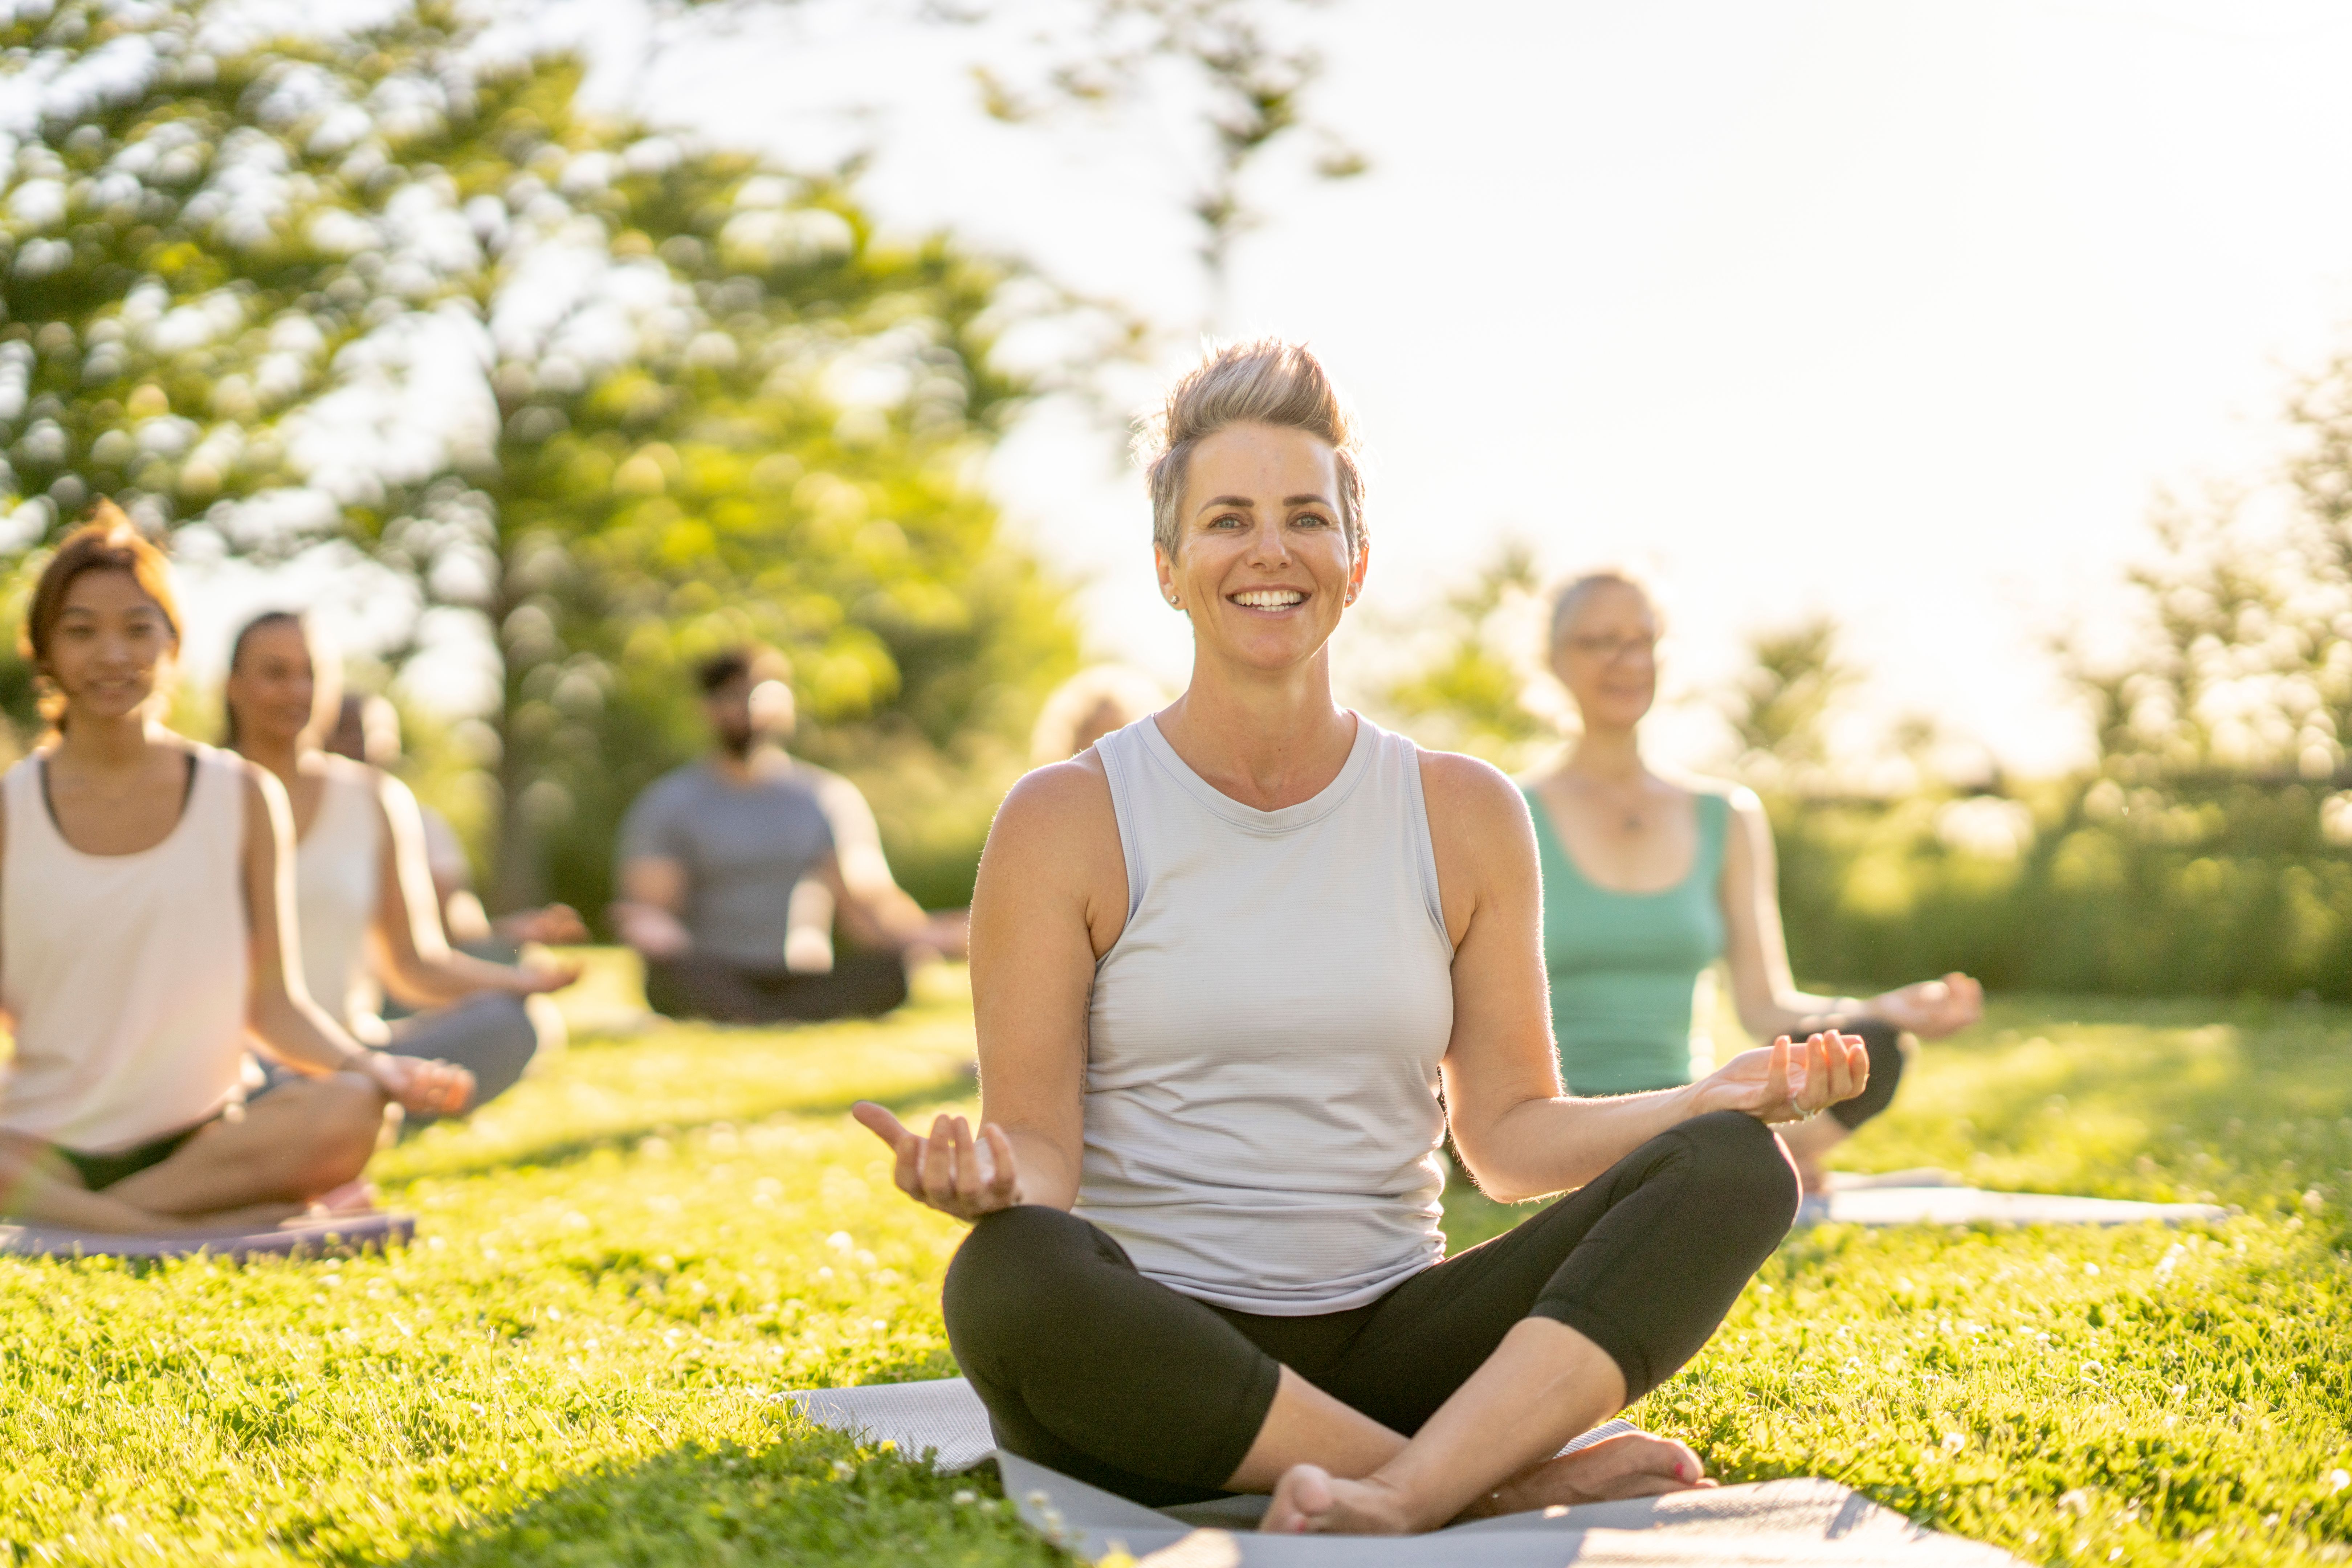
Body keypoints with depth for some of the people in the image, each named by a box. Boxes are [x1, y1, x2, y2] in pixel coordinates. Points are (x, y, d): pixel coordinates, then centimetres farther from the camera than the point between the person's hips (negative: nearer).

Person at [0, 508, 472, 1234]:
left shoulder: (241, 798, 6)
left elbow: (272, 1003, 6)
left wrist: (375, 1067, -12)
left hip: (200, 1142, 2)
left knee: (349, 1110, -32)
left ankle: (78, 1216, -21)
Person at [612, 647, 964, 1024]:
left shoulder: (832, 797, 14)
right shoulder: (666, 804, 8)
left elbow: (869, 907, 7)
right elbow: (649, 904, -2)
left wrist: (920, 933, -16)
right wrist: (653, 933, -28)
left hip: (805, 984, 2)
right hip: (713, 986, -2)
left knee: (898, 970, -29)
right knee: (673, 971, -37)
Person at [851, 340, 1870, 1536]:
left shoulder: (1464, 817, 9)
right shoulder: (1066, 822, 0)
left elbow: (1511, 1135, 9)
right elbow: (1042, 1154, -4)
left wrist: (1712, 1099, -7)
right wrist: (989, 1177, -27)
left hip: (1396, 1350, 3)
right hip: (1156, 1366, -3)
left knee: (1736, 1169, -17)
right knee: (1006, 1278, -37)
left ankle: (1404, 1493, -36)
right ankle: (1504, 1478, -26)